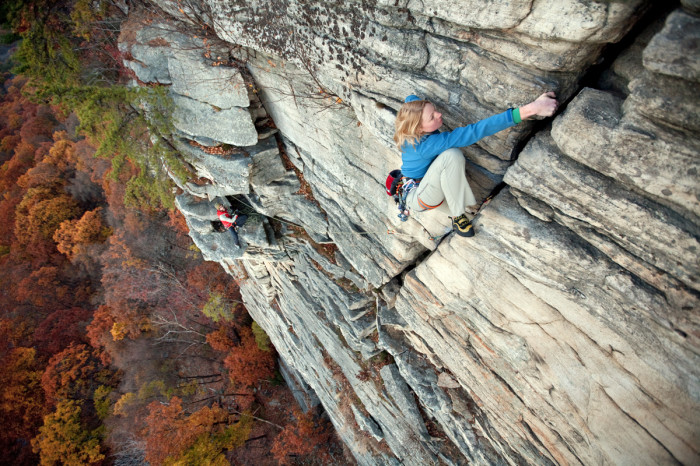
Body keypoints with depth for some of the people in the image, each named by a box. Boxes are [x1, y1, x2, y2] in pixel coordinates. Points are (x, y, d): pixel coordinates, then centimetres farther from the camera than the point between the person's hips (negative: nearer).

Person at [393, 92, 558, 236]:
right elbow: (474, 132, -42)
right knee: (451, 155, -32)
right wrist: (529, 110, -44)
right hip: (416, 199, -9)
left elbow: (410, 98, 14)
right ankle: (457, 215, -20)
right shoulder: (426, 145, -36)